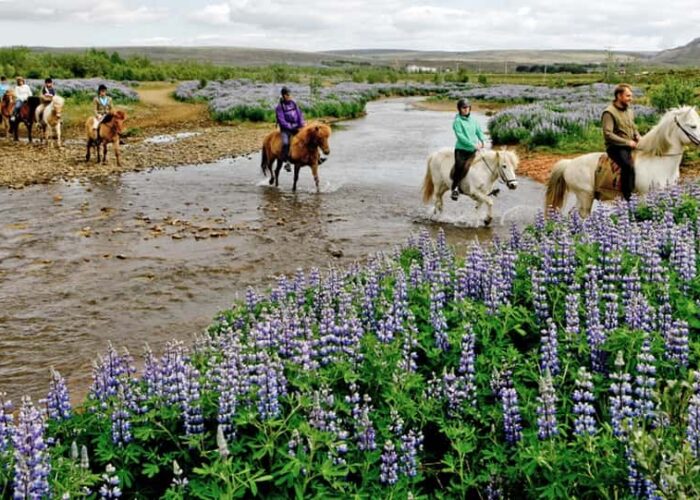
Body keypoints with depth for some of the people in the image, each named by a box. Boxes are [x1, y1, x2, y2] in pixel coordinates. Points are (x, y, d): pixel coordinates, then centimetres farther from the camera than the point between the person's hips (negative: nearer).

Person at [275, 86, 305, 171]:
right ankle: (286, 162, -24)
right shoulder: (279, 107, -4)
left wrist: (301, 125, -4)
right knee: (285, 143, -30)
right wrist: (291, 127, -17)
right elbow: (282, 120, -10)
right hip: (286, 129, -4)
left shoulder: (293, 103, 10)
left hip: (296, 127, 4)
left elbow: (300, 115, 10)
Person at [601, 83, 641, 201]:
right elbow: (608, 134, -19)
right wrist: (627, 142, -18)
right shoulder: (609, 112, -10)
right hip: (615, 147, -8)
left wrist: (637, 136, 5)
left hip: (631, 146, 8)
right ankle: (628, 198, -29)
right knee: (628, 165, -32)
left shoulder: (630, 111, 16)